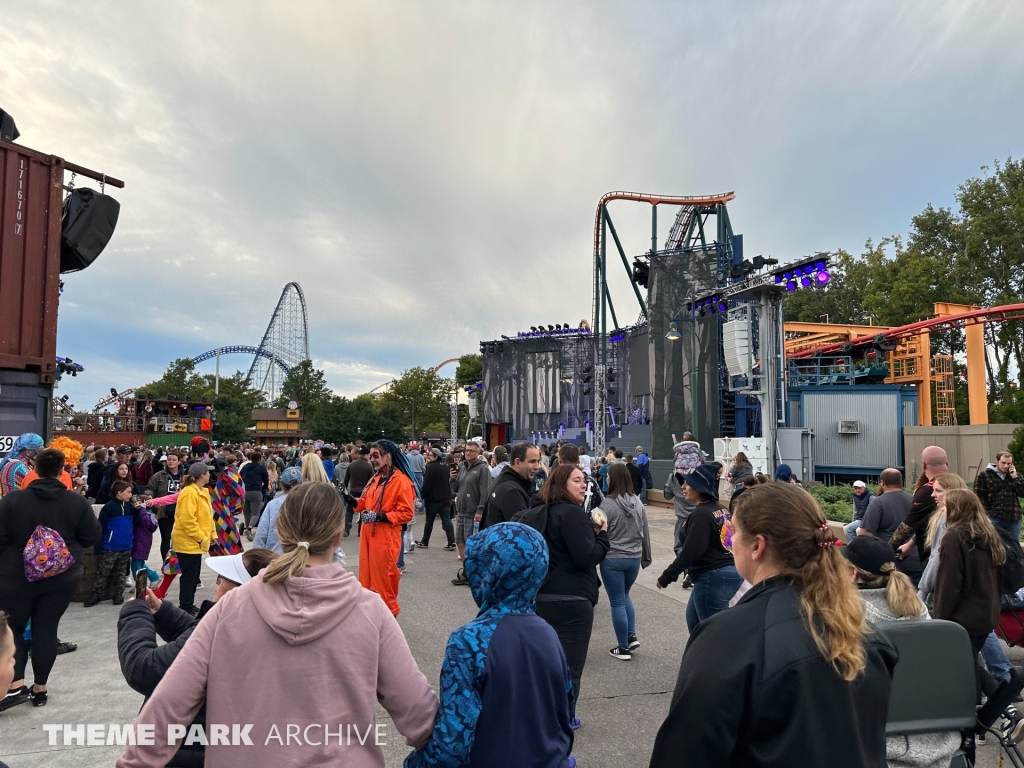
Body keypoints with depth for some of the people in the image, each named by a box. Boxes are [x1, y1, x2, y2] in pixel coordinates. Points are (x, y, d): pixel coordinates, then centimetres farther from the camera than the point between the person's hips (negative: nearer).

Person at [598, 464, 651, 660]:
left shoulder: (607, 503, -17)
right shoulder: (638, 502, 1)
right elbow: (645, 532, 8)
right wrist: (646, 556, 20)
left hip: (612, 559, -5)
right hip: (634, 558, 6)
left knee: (617, 602, 6)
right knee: (625, 595, 26)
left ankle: (623, 648, 14)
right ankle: (632, 636, 21)